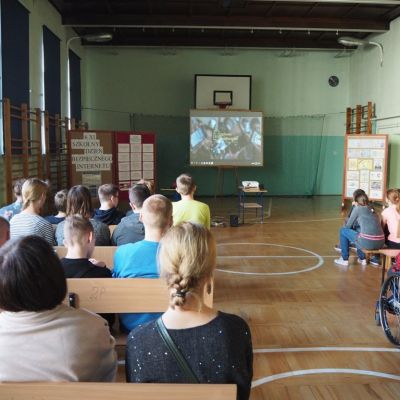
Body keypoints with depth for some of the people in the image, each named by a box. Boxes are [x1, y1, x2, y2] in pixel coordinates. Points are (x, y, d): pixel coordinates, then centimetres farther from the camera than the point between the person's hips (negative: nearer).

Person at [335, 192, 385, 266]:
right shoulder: (372, 210, 23)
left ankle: (344, 259, 21)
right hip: (380, 242, 7)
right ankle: (362, 259, 35)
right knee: (358, 230, 36)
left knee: (343, 231, 17)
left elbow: (348, 226, 13)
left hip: (367, 242, -7)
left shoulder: (357, 208, 6)